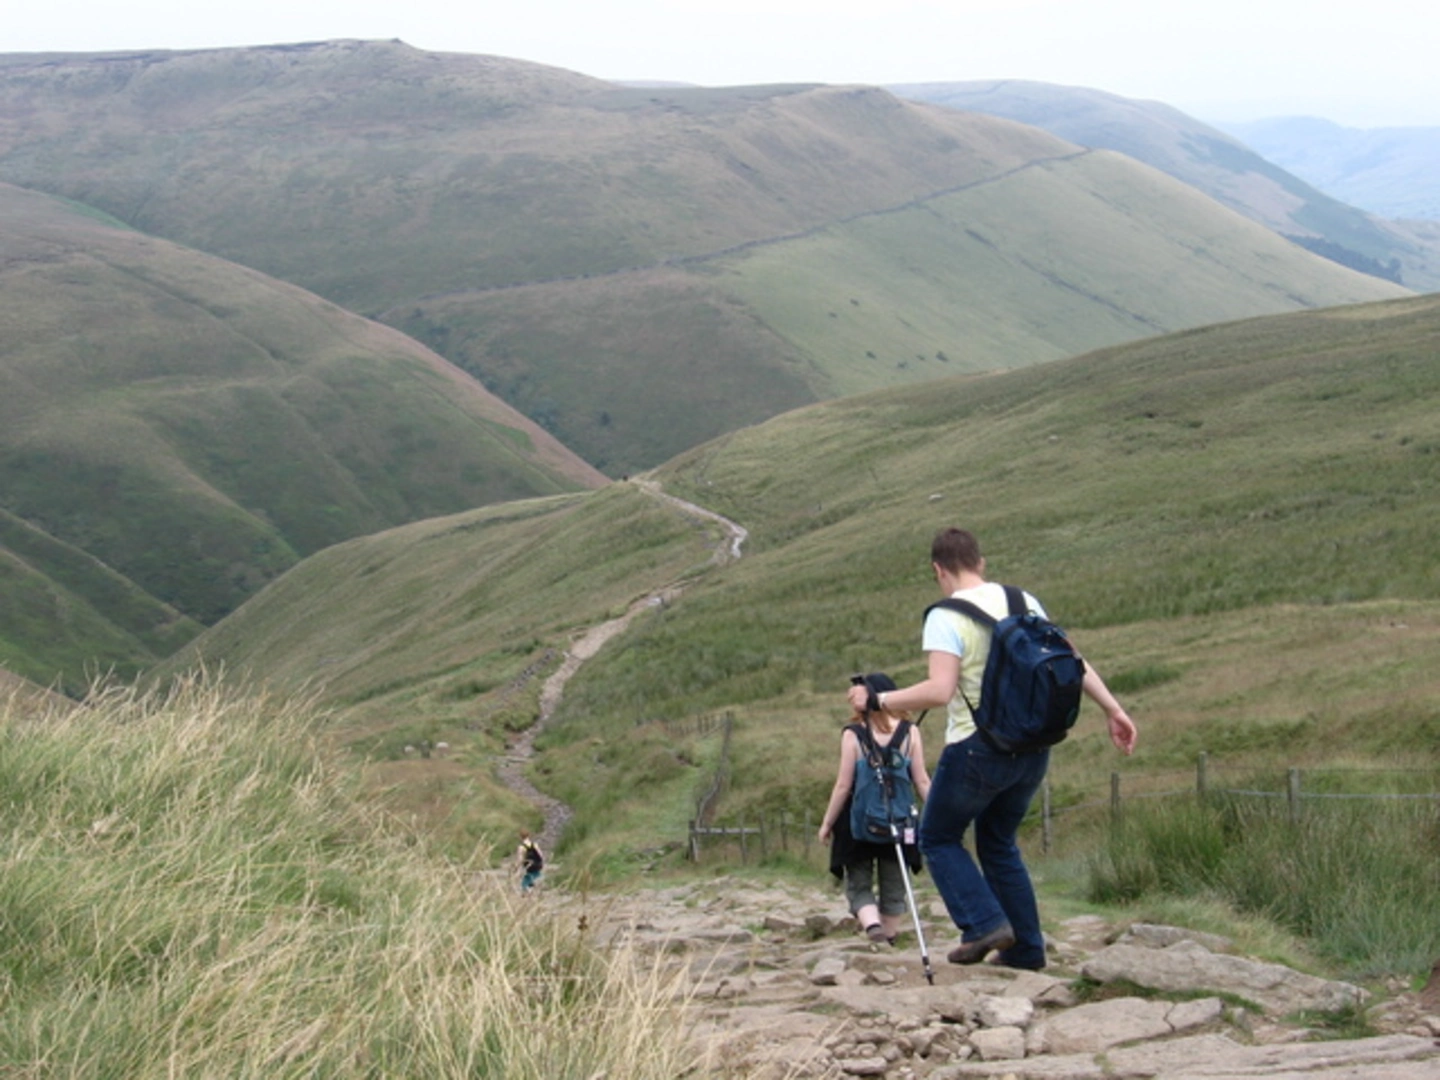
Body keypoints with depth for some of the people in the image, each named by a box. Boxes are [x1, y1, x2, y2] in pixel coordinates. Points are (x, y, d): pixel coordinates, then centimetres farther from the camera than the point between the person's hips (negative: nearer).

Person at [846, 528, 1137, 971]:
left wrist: (880, 700, -14)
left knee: (938, 838, 13)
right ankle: (1025, 948, 19)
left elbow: (939, 690, -24)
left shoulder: (946, 617, -13)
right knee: (999, 842, 21)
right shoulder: (1024, 602, 6)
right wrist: (1113, 709, 12)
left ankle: (984, 924, -3)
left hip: (978, 747, -6)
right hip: (1033, 747, 6)